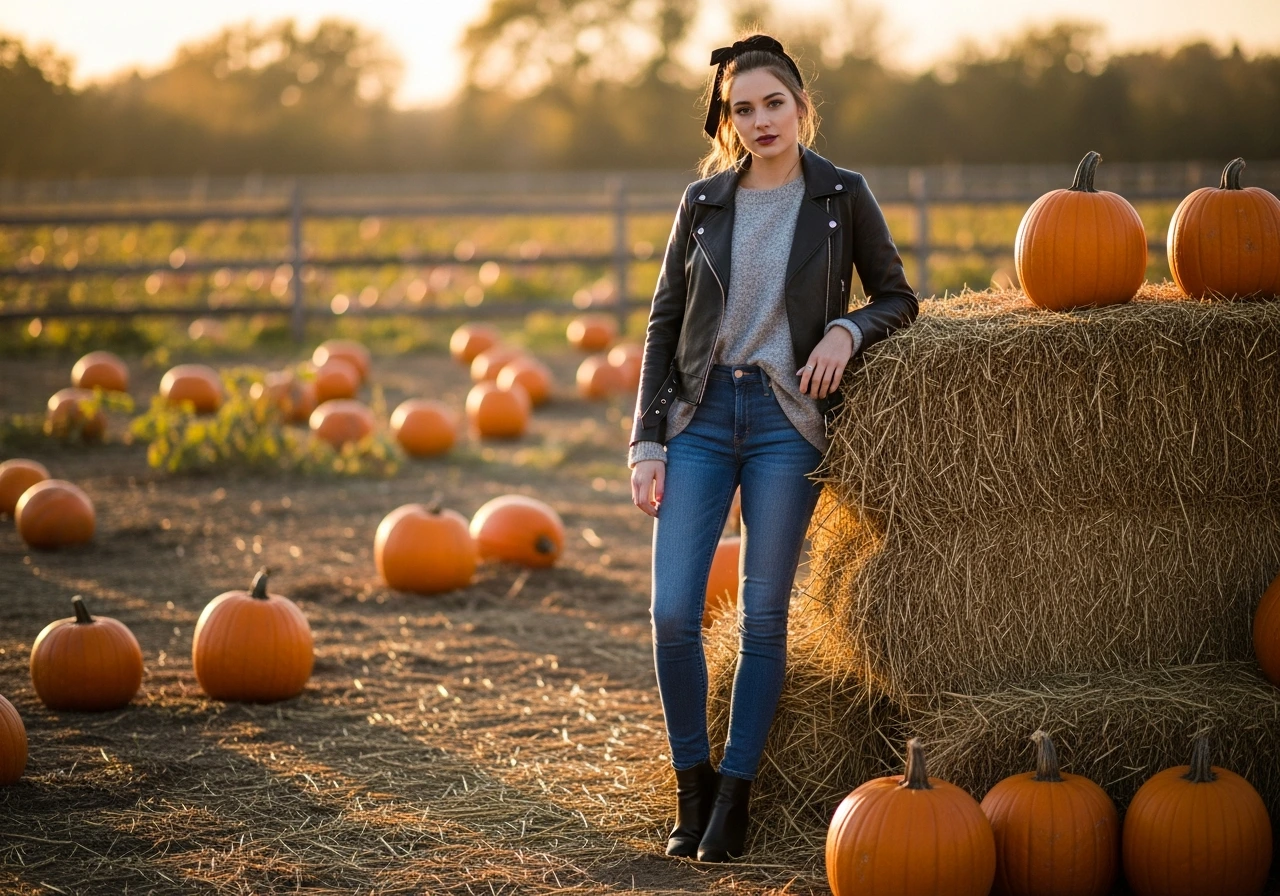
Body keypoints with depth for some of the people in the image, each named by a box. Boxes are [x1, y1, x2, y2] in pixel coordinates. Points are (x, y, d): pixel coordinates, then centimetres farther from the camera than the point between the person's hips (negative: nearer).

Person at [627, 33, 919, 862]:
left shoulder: (842, 197, 3)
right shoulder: (704, 201, 7)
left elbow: (897, 298, 10)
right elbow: (665, 323, 9)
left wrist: (847, 330, -12)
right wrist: (647, 441, 2)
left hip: (786, 419, -2)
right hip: (700, 415, 2)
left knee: (763, 617, -1)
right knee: (673, 613, -7)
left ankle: (735, 800, 11)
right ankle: (693, 791, 10)